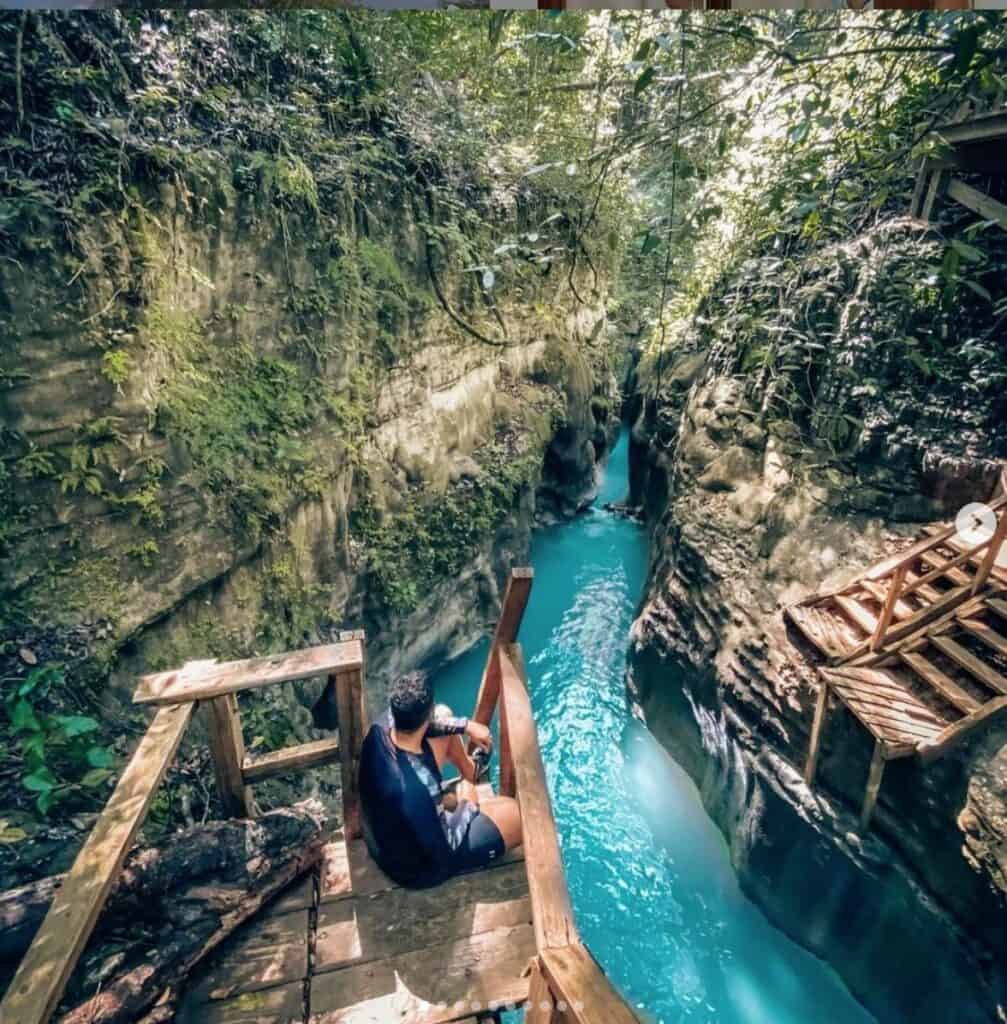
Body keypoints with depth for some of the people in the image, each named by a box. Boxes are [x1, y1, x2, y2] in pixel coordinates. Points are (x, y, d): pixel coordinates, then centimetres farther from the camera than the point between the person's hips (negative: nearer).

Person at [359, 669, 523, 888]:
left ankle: (471, 772, 31)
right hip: (416, 867, -6)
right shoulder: (419, 786, -43)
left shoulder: (383, 726, -24)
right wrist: (468, 805, -10)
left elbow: (414, 722, 1)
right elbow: (445, 850, -26)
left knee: (443, 714, 8)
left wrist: (466, 725, -4)